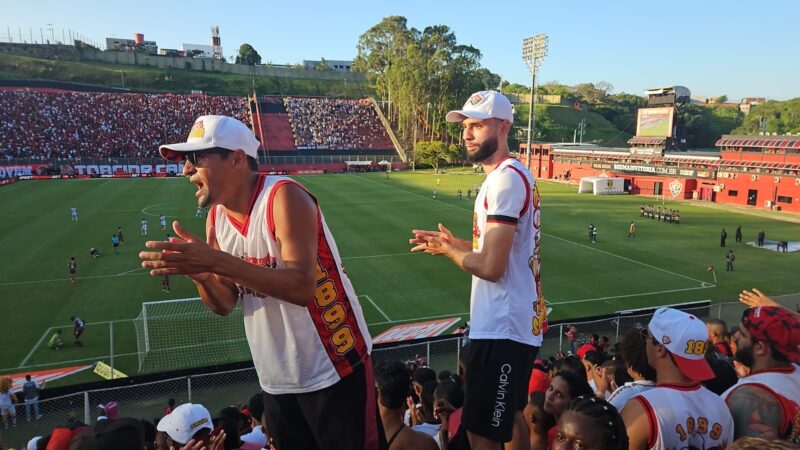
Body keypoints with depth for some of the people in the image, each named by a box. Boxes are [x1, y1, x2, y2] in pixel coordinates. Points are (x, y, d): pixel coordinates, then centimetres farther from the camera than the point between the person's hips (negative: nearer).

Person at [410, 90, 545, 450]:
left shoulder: (505, 179, -19)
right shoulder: (514, 174, 14)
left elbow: (491, 267, -24)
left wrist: (446, 250, -7)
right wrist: (454, 243, 9)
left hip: (502, 329, -11)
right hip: (518, 323, 11)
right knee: (511, 417, 24)